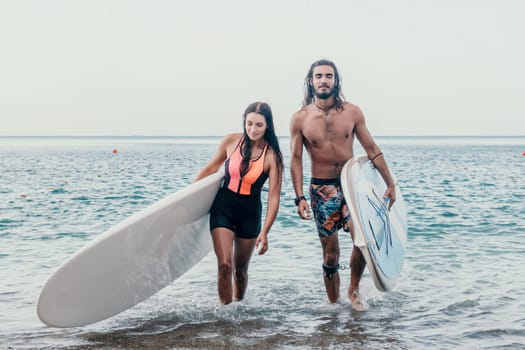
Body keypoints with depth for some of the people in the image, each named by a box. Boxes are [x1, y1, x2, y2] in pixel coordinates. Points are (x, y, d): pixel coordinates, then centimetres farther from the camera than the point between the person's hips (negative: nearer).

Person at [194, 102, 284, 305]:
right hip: (223, 207, 1)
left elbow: (274, 197, -14)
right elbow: (211, 168, 9)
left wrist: (264, 232, -20)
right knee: (224, 264, -13)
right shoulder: (231, 141, -7)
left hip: (250, 213, 0)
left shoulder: (272, 156, -13)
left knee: (240, 269, 12)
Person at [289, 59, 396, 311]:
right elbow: (296, 160, -2)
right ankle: (333, 304, 19)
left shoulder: (352, 112, 0)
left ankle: (354, 290, 8)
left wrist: (390, 183, 3)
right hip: (321, 188, -1)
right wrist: (299, 198, -9)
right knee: (330, 251, 3)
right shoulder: (300, 118, -3)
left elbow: (372, 150, 4)